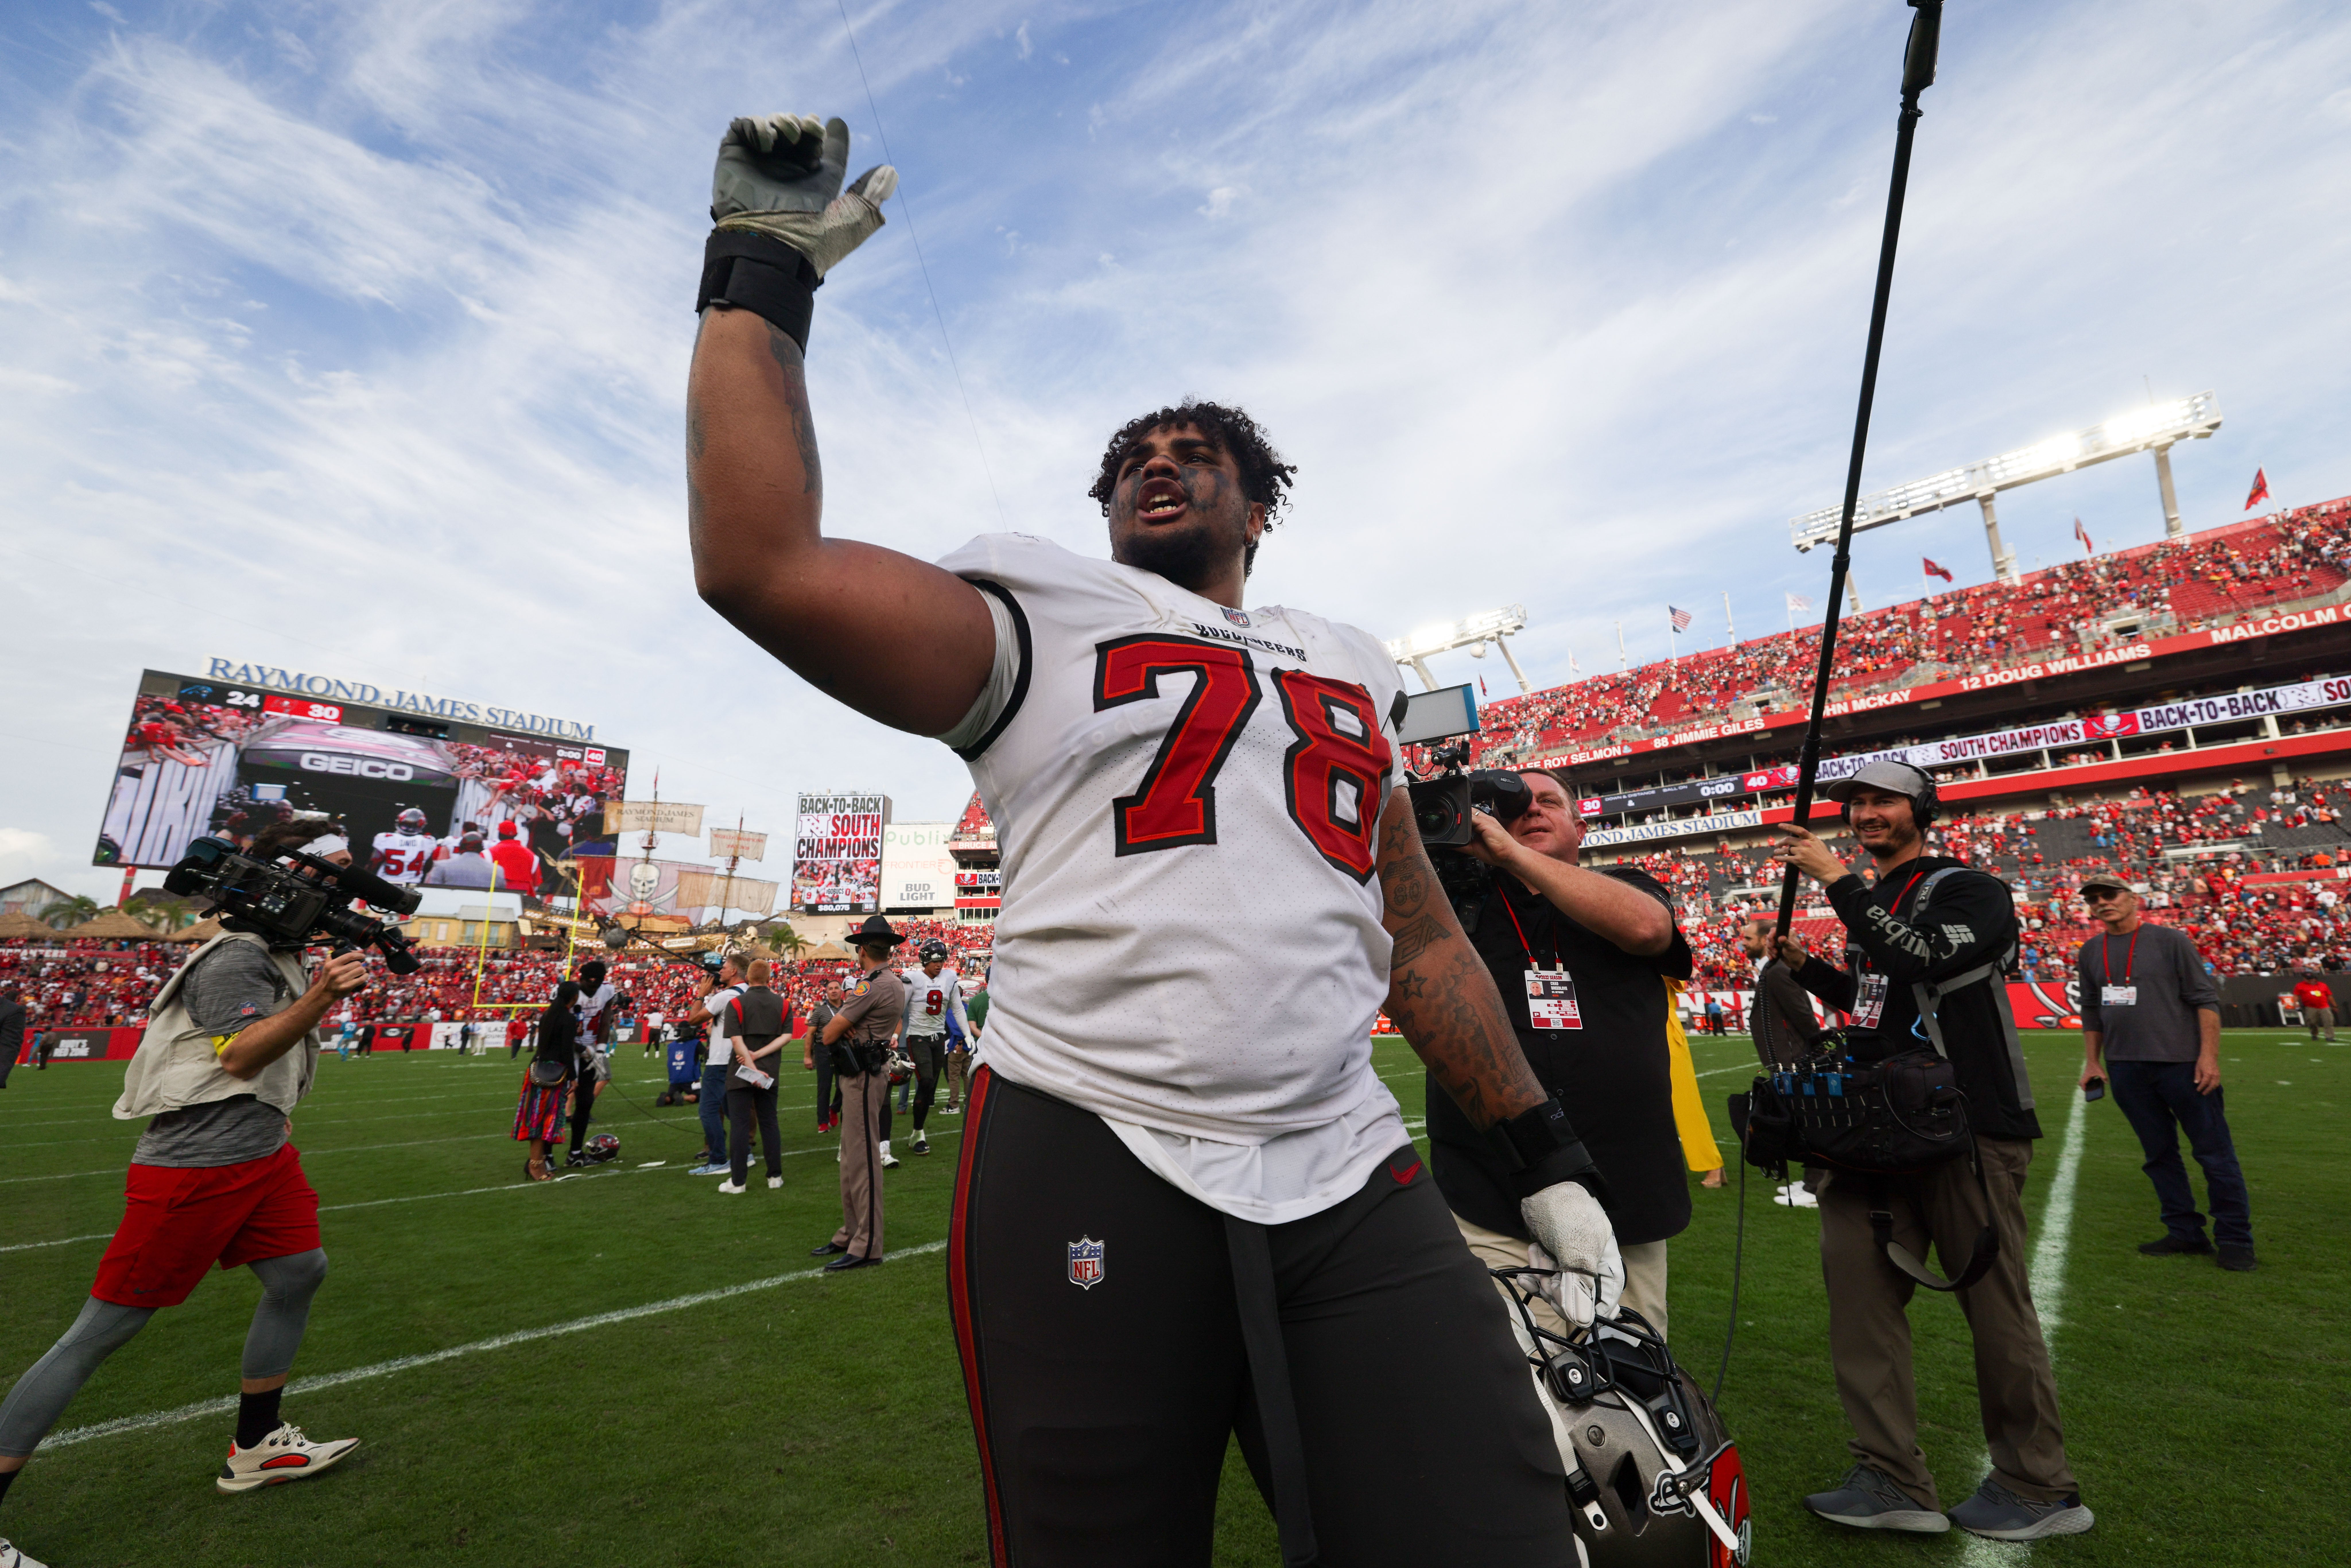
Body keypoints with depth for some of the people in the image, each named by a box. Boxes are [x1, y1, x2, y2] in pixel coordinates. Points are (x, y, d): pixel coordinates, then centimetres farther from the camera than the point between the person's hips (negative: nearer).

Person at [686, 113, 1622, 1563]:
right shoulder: (1041, 614, 6)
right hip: (1090, 1168, -3)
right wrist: (762, 274, 0)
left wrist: (1544, 1153, 18)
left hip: (1352, 1181, 4)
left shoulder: (1350, 667, 18)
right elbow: (763, 563, -10)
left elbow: (1422, 939, 19)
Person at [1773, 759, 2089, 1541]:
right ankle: (1894, 1483, 11)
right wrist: (1807, 966, 12)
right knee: (1857, 1283, 2)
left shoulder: (1969, 890, -6)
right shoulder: (1871, 902, 17)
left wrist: (1838, 881, -23)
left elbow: (1922, 961, -25)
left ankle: (2039, 1490, 23)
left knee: (1997, 1310, 3)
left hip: (1970, 1126, -7)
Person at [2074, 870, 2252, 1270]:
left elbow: (2206, 1000, -4)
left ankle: (2235, 1240, 11)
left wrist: (2209, 1055, -13)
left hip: (2183, 1064, -4)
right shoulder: (2090, 953, 11)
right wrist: (2092, 1062, 13)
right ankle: (2185, 1233, 19)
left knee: (2215, 1153, 1)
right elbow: (2091, 1012, 17)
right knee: (2159, 1154, 10)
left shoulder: (2171, 941, -1)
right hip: (2125, 1070, 4)